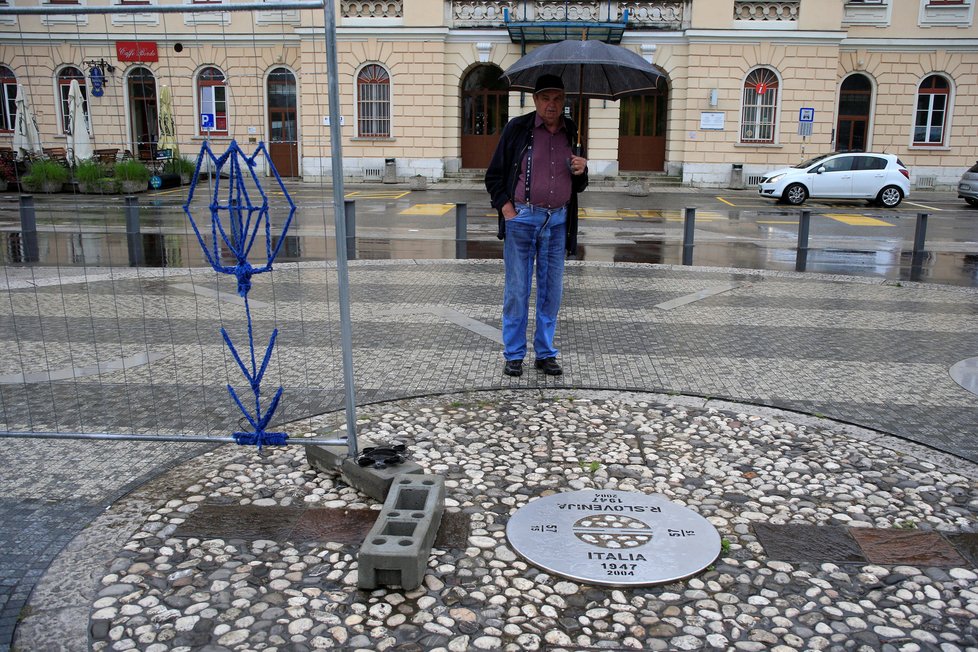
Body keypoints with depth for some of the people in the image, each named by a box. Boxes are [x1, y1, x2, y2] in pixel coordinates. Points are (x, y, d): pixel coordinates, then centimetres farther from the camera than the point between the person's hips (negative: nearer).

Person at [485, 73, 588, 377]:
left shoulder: (572, 133, 10)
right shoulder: (517, 128, -1)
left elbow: (579, 187, 18)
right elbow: (494, 175, 4)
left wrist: (581, 172, -4)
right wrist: (505, 206, -9)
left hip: (558, 221, 4)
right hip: (521, 218, -3)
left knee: (552, 290, 8)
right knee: (516, 289, 1)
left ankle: (545, 353, 20)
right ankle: (513, 355, 13)